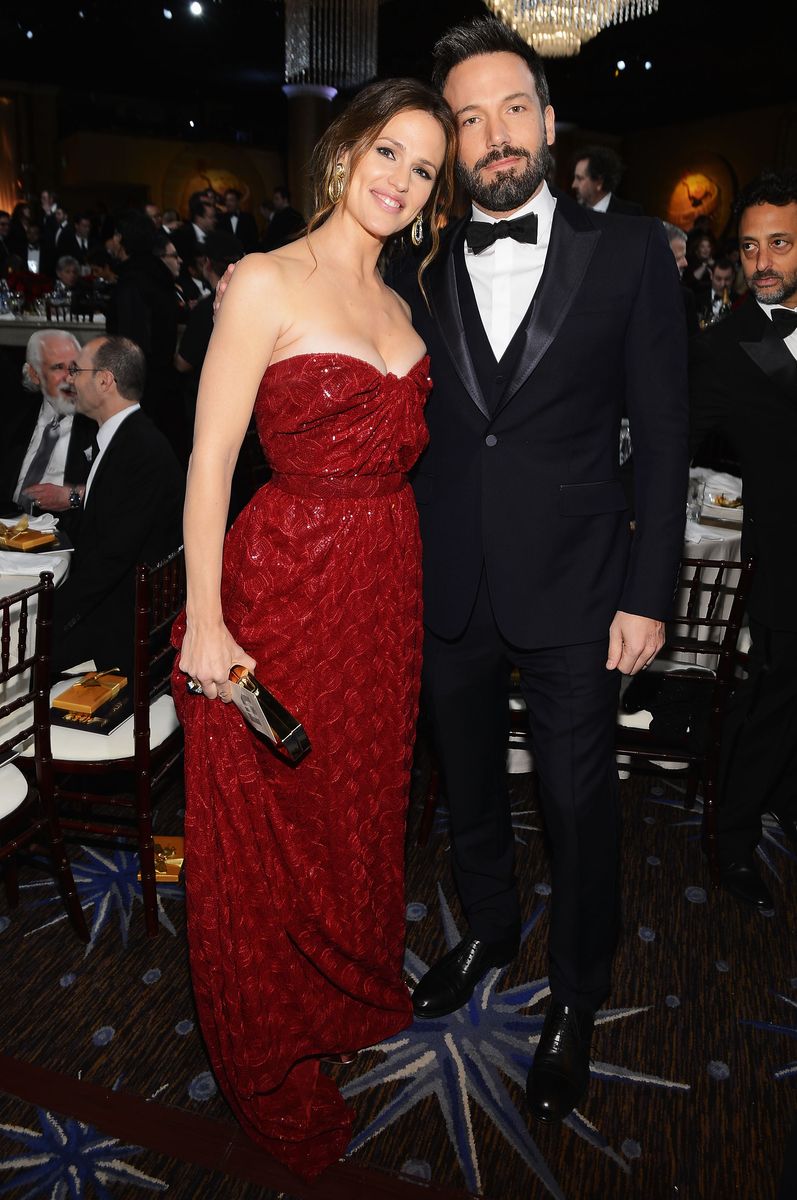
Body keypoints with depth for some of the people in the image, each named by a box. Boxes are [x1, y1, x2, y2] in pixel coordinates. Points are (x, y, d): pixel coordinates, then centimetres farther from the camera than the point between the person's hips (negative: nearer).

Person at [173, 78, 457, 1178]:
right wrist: (205, 623, -18)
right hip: (285, 581, -6)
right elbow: (210, 459, -14)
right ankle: (270, 1054, 36)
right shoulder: (266, 282, -9)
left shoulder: (398, 303, 12)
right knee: (266, 822, 10)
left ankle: (354, 992, 47)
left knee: (363, 802, 21)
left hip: (386, 588, 7)